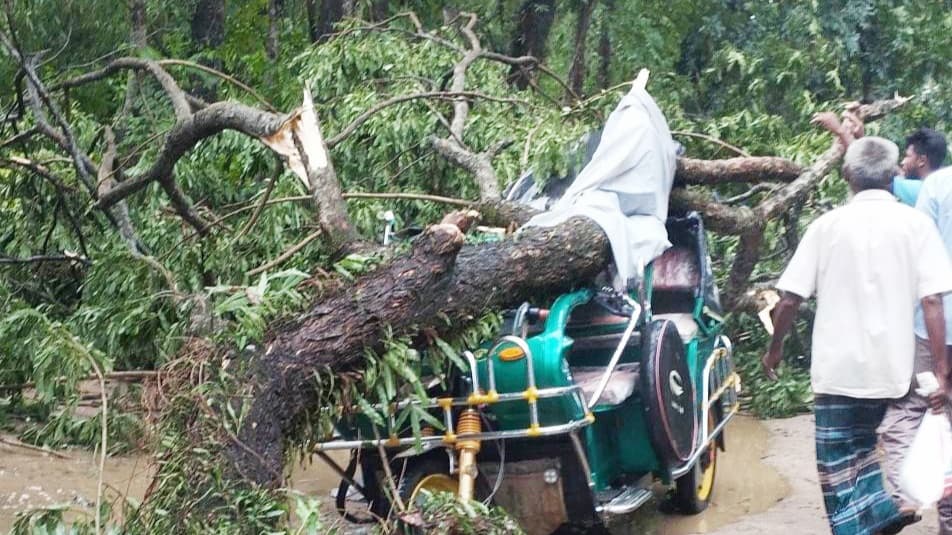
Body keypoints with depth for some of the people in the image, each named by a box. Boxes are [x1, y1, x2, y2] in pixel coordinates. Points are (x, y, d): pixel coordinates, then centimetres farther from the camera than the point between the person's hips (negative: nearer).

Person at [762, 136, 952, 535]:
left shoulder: (827, 225, -2)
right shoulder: (916, 224, -3)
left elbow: (789, 299, -2)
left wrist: (774, 349, 13)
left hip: (838, 366, -2)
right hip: (892, 366, 2)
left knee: (837, 460, 9)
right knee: (860, 441, 25)